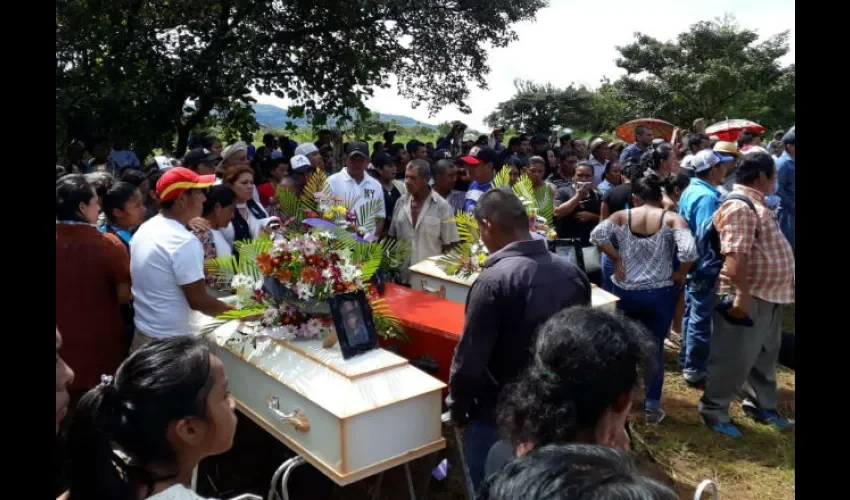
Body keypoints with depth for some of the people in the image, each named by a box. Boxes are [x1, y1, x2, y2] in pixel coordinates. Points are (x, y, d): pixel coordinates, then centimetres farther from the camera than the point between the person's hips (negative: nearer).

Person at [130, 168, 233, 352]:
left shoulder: (144, 229, 4)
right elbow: (198, 301, -21)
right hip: (169, 341, -9)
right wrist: (235, 310, -12)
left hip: (141, 333, 9)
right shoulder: (185, 242, -23)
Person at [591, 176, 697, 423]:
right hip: (659, 294, -1)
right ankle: (652, 407, 17)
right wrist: (680, 274, -6)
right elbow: (688, 251, -23)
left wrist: (616, 258, -7)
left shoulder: (622, 216, -3)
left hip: (625, 291, 1)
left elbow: (597, 235, -18)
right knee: (655, 348, 12)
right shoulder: (672, 219, -7)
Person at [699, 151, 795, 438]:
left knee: (765, 357, 22)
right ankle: (714, 412, 12)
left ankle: (761, 406, 38)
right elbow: (735, 255, -29)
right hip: (747, 298, -11)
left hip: (768, 296, 11)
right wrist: (742, 294, -33)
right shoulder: (740, 207, -20)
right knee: (734, 359, -1)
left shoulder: (755, 203, 14)